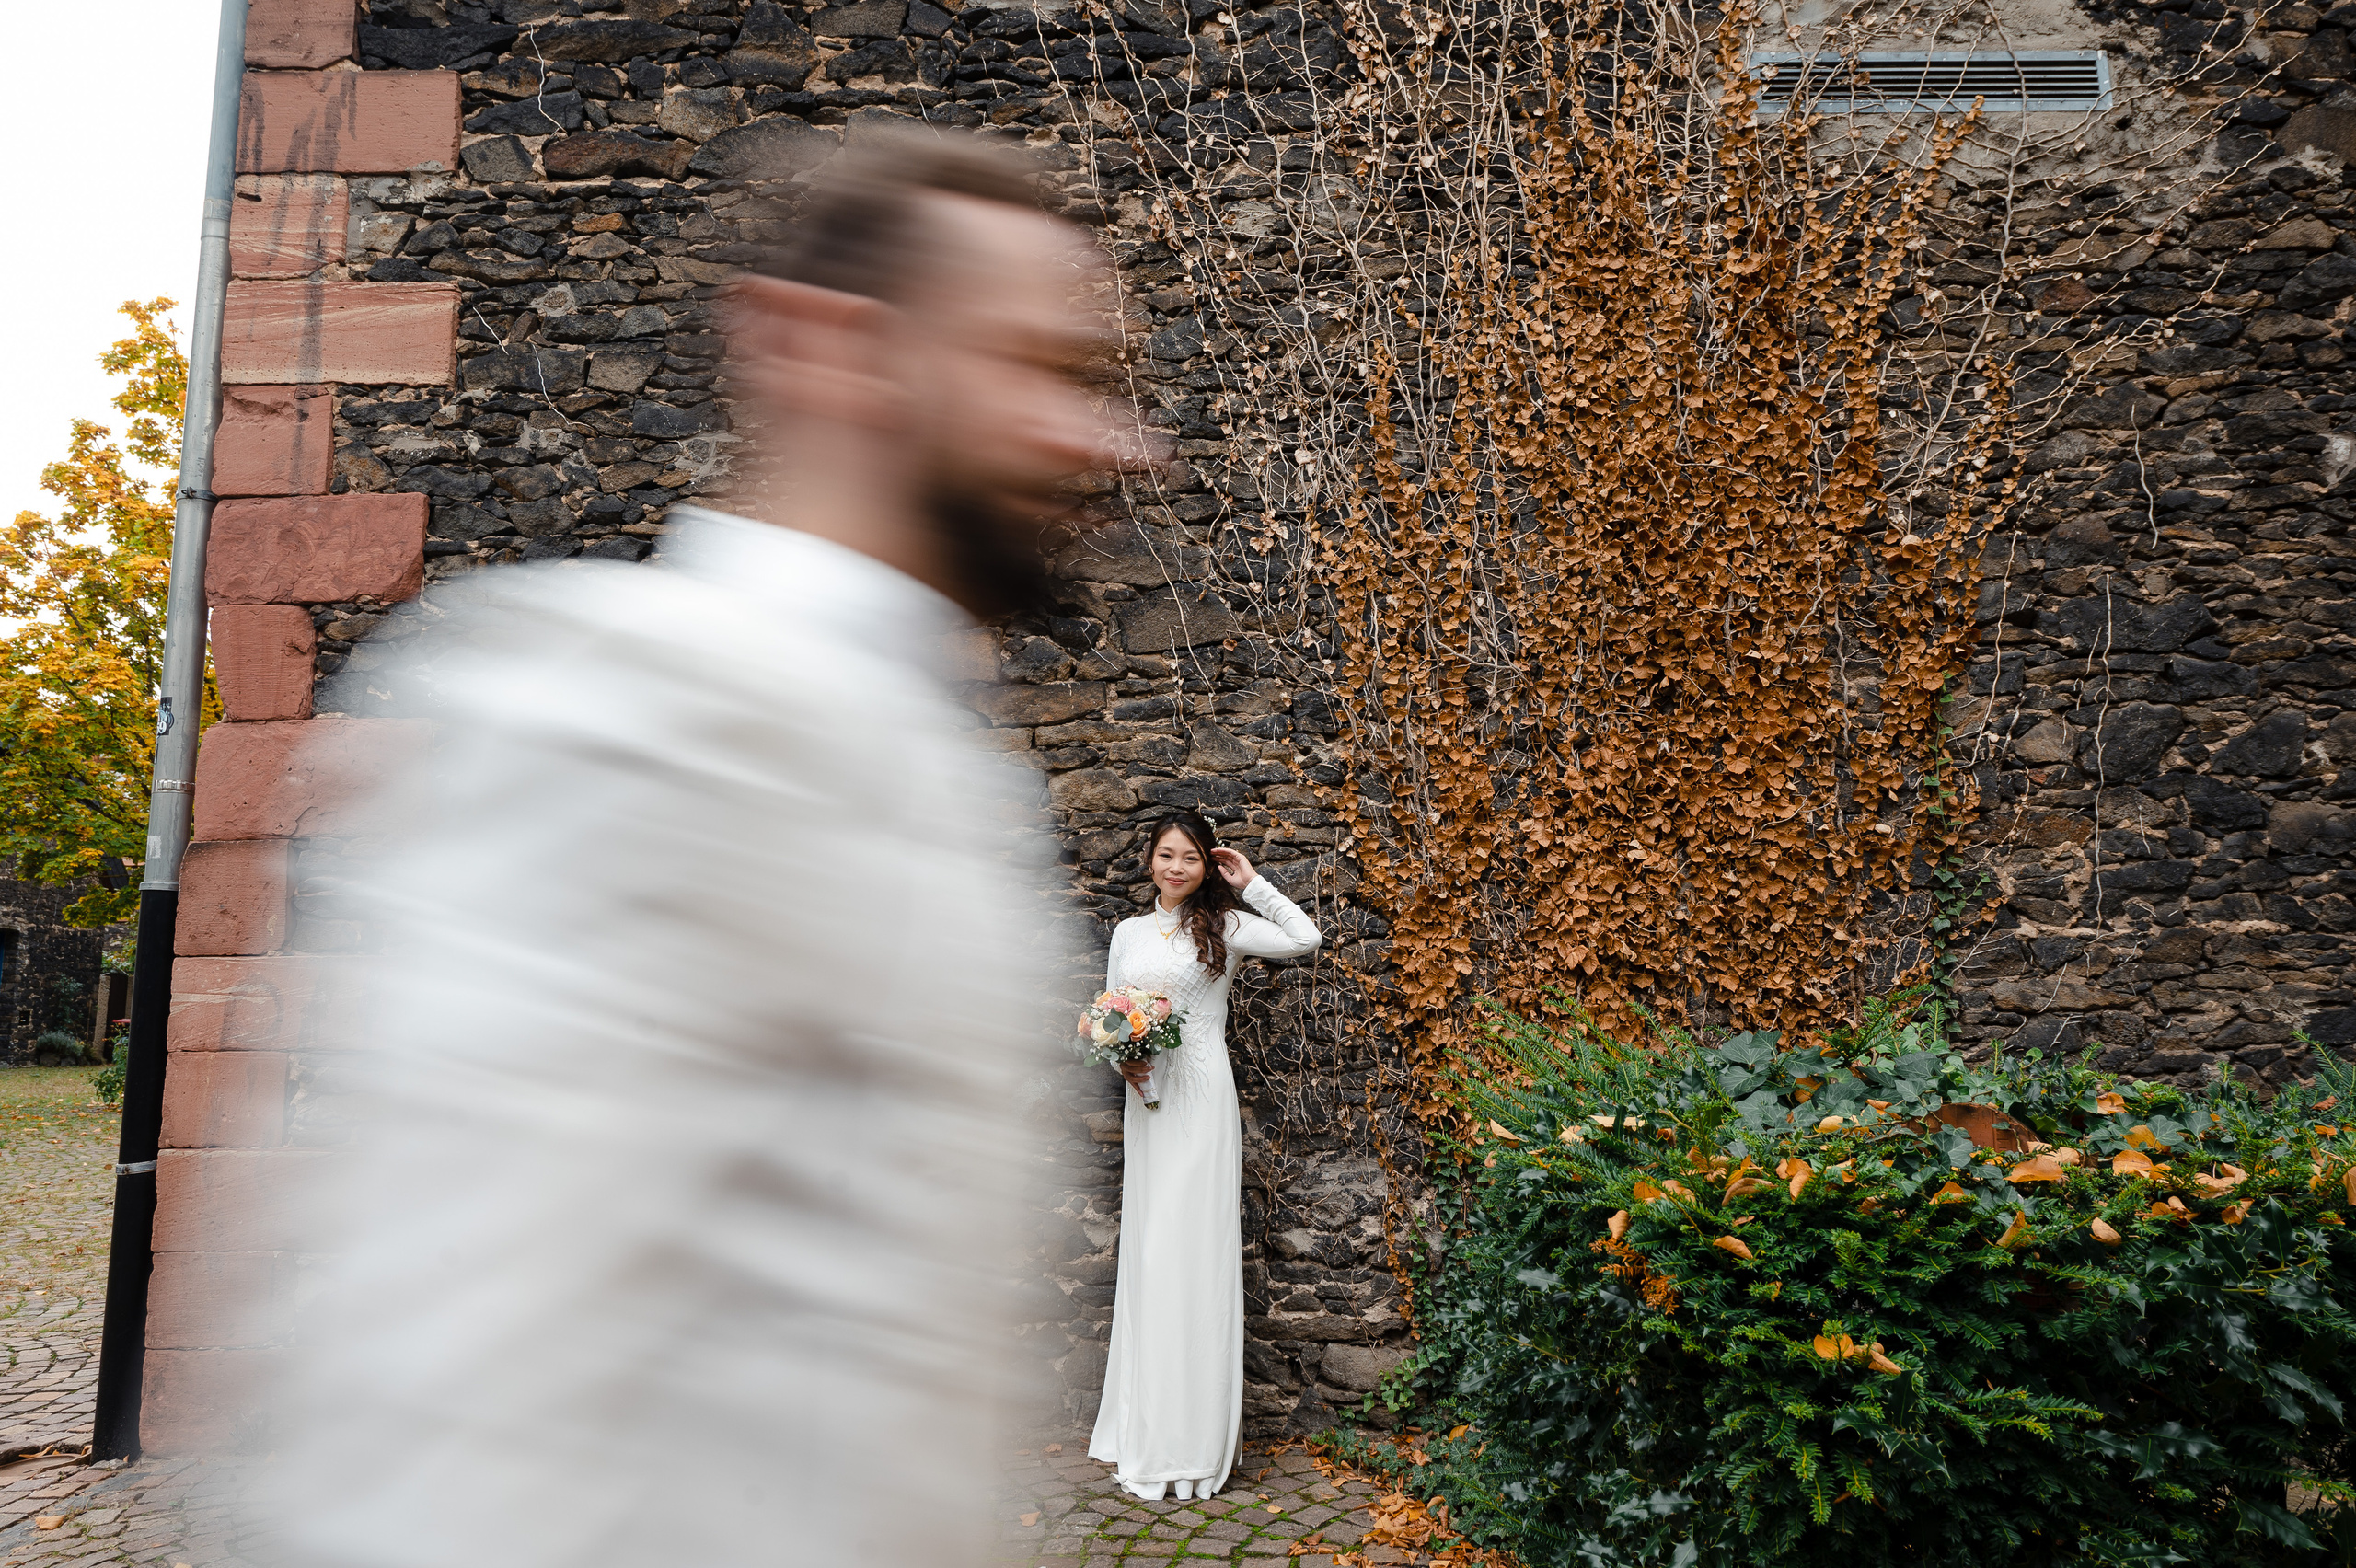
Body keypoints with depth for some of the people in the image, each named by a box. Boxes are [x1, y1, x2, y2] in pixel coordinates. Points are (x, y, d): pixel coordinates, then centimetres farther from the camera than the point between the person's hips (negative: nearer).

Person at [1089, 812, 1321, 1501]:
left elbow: (1305, 937, -14)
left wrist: (1250, 883, -7)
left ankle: (1195, 1438, 6)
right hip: (1146, 1095, 5)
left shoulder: (1226, 927, -1)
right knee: (1147, 1248, 8)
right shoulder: (1129, 932, 13)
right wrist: (1122, 1059, -3)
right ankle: (1147, 1433, 19)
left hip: (1202, 1096, -5)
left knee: (1192, 1247, -5)